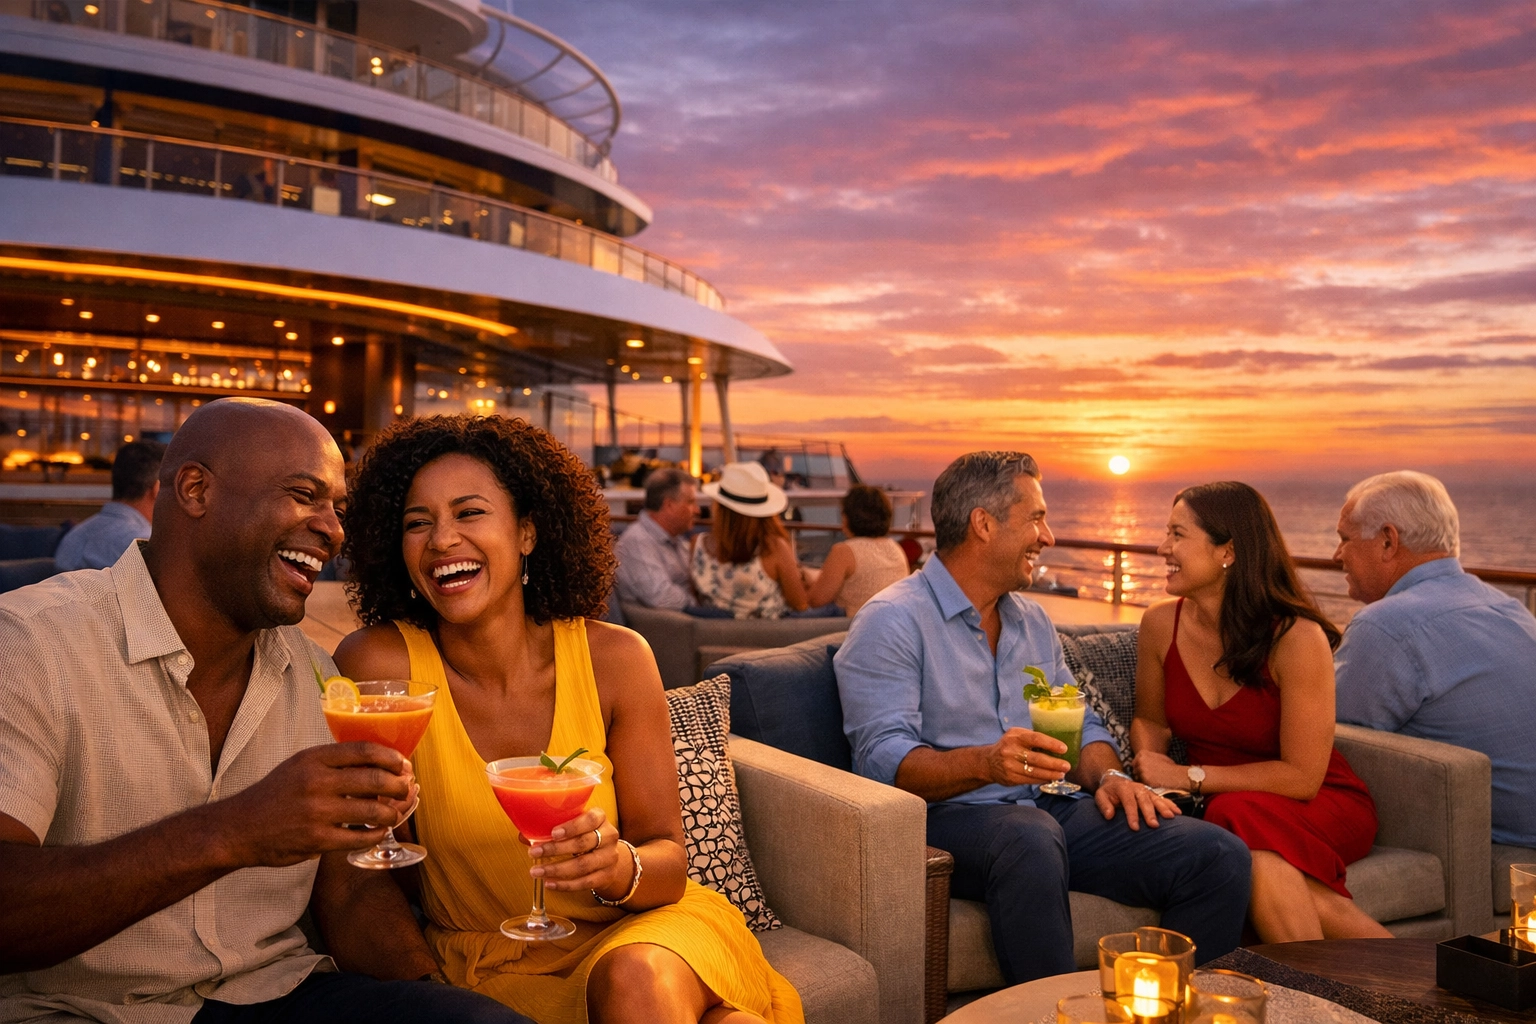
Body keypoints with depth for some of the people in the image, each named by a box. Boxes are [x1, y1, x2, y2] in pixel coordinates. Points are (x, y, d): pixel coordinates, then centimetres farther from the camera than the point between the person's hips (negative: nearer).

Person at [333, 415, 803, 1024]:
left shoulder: (614, 659, -9)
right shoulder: (377, 664, -13)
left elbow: (670, 859, -6)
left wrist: (619, 865, -27)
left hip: (629, 934, 3)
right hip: (486, 969, -2)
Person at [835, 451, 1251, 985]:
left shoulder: (1031, 619, 19)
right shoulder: (891, 621, -6)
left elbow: (1081, 724, 22)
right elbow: (883, 760, -16)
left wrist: (1108, 775, -1)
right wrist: (985, 763, -32)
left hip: (1050, 811, 7)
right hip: (947, 818, -6)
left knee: (1220, 856, -12)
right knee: (1030, 838, -40)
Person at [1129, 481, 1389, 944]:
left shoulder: (1297, 637, -18)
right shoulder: (1161, 624, -4)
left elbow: (1302, 776, -17)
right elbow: (1150, 720, 13)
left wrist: (1190, 776, -19)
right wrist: (1153, 763, -10)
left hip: (1318, 806, -3)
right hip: (1219, 806, 3)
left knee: (1246, 824, -38)